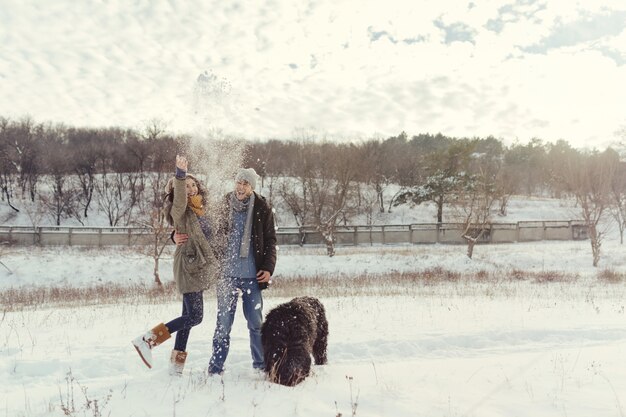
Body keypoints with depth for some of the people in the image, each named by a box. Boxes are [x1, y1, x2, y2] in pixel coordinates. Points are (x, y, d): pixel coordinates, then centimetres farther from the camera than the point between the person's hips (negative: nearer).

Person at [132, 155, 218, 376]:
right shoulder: (181, 211, -12)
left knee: (189, 316, 11)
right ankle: (147, 340, -1)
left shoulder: (202, 210, 12)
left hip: (198, 268, 8)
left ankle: (177, 364, 20)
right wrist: (180, 175, -47)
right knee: (194, 316, -11)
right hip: (188, 267, -8)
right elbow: (179, 200, -35)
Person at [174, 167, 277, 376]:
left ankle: (261, 364, 24)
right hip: (227, 274, 0)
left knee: (256, 323, 9)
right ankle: (215, 367, 18)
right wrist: (178, 235, -11)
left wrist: (268, 268, -5)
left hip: (252, 276, 0)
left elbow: (270, 241, 4)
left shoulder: (262, 209, 0)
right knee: (223, 323, 5)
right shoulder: (222, 206, -1)